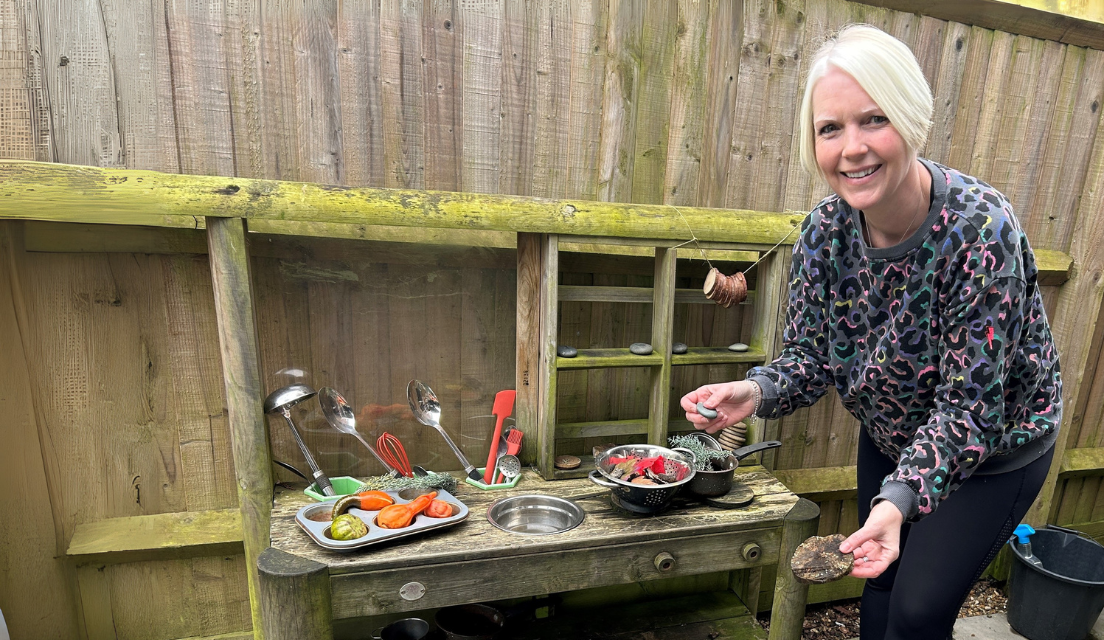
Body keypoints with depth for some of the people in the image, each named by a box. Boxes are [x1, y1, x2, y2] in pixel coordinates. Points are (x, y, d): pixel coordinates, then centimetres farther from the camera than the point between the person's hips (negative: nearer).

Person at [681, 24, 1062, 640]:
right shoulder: (825, 231, -18)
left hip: (993, 449, -3)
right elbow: (809, 359, -13)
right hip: (892, 438, 4)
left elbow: (969, 409, -29)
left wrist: (900, 498, -42)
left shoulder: (981, 231, -32)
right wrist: (755, 392, -33)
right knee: (881, 587, 21)